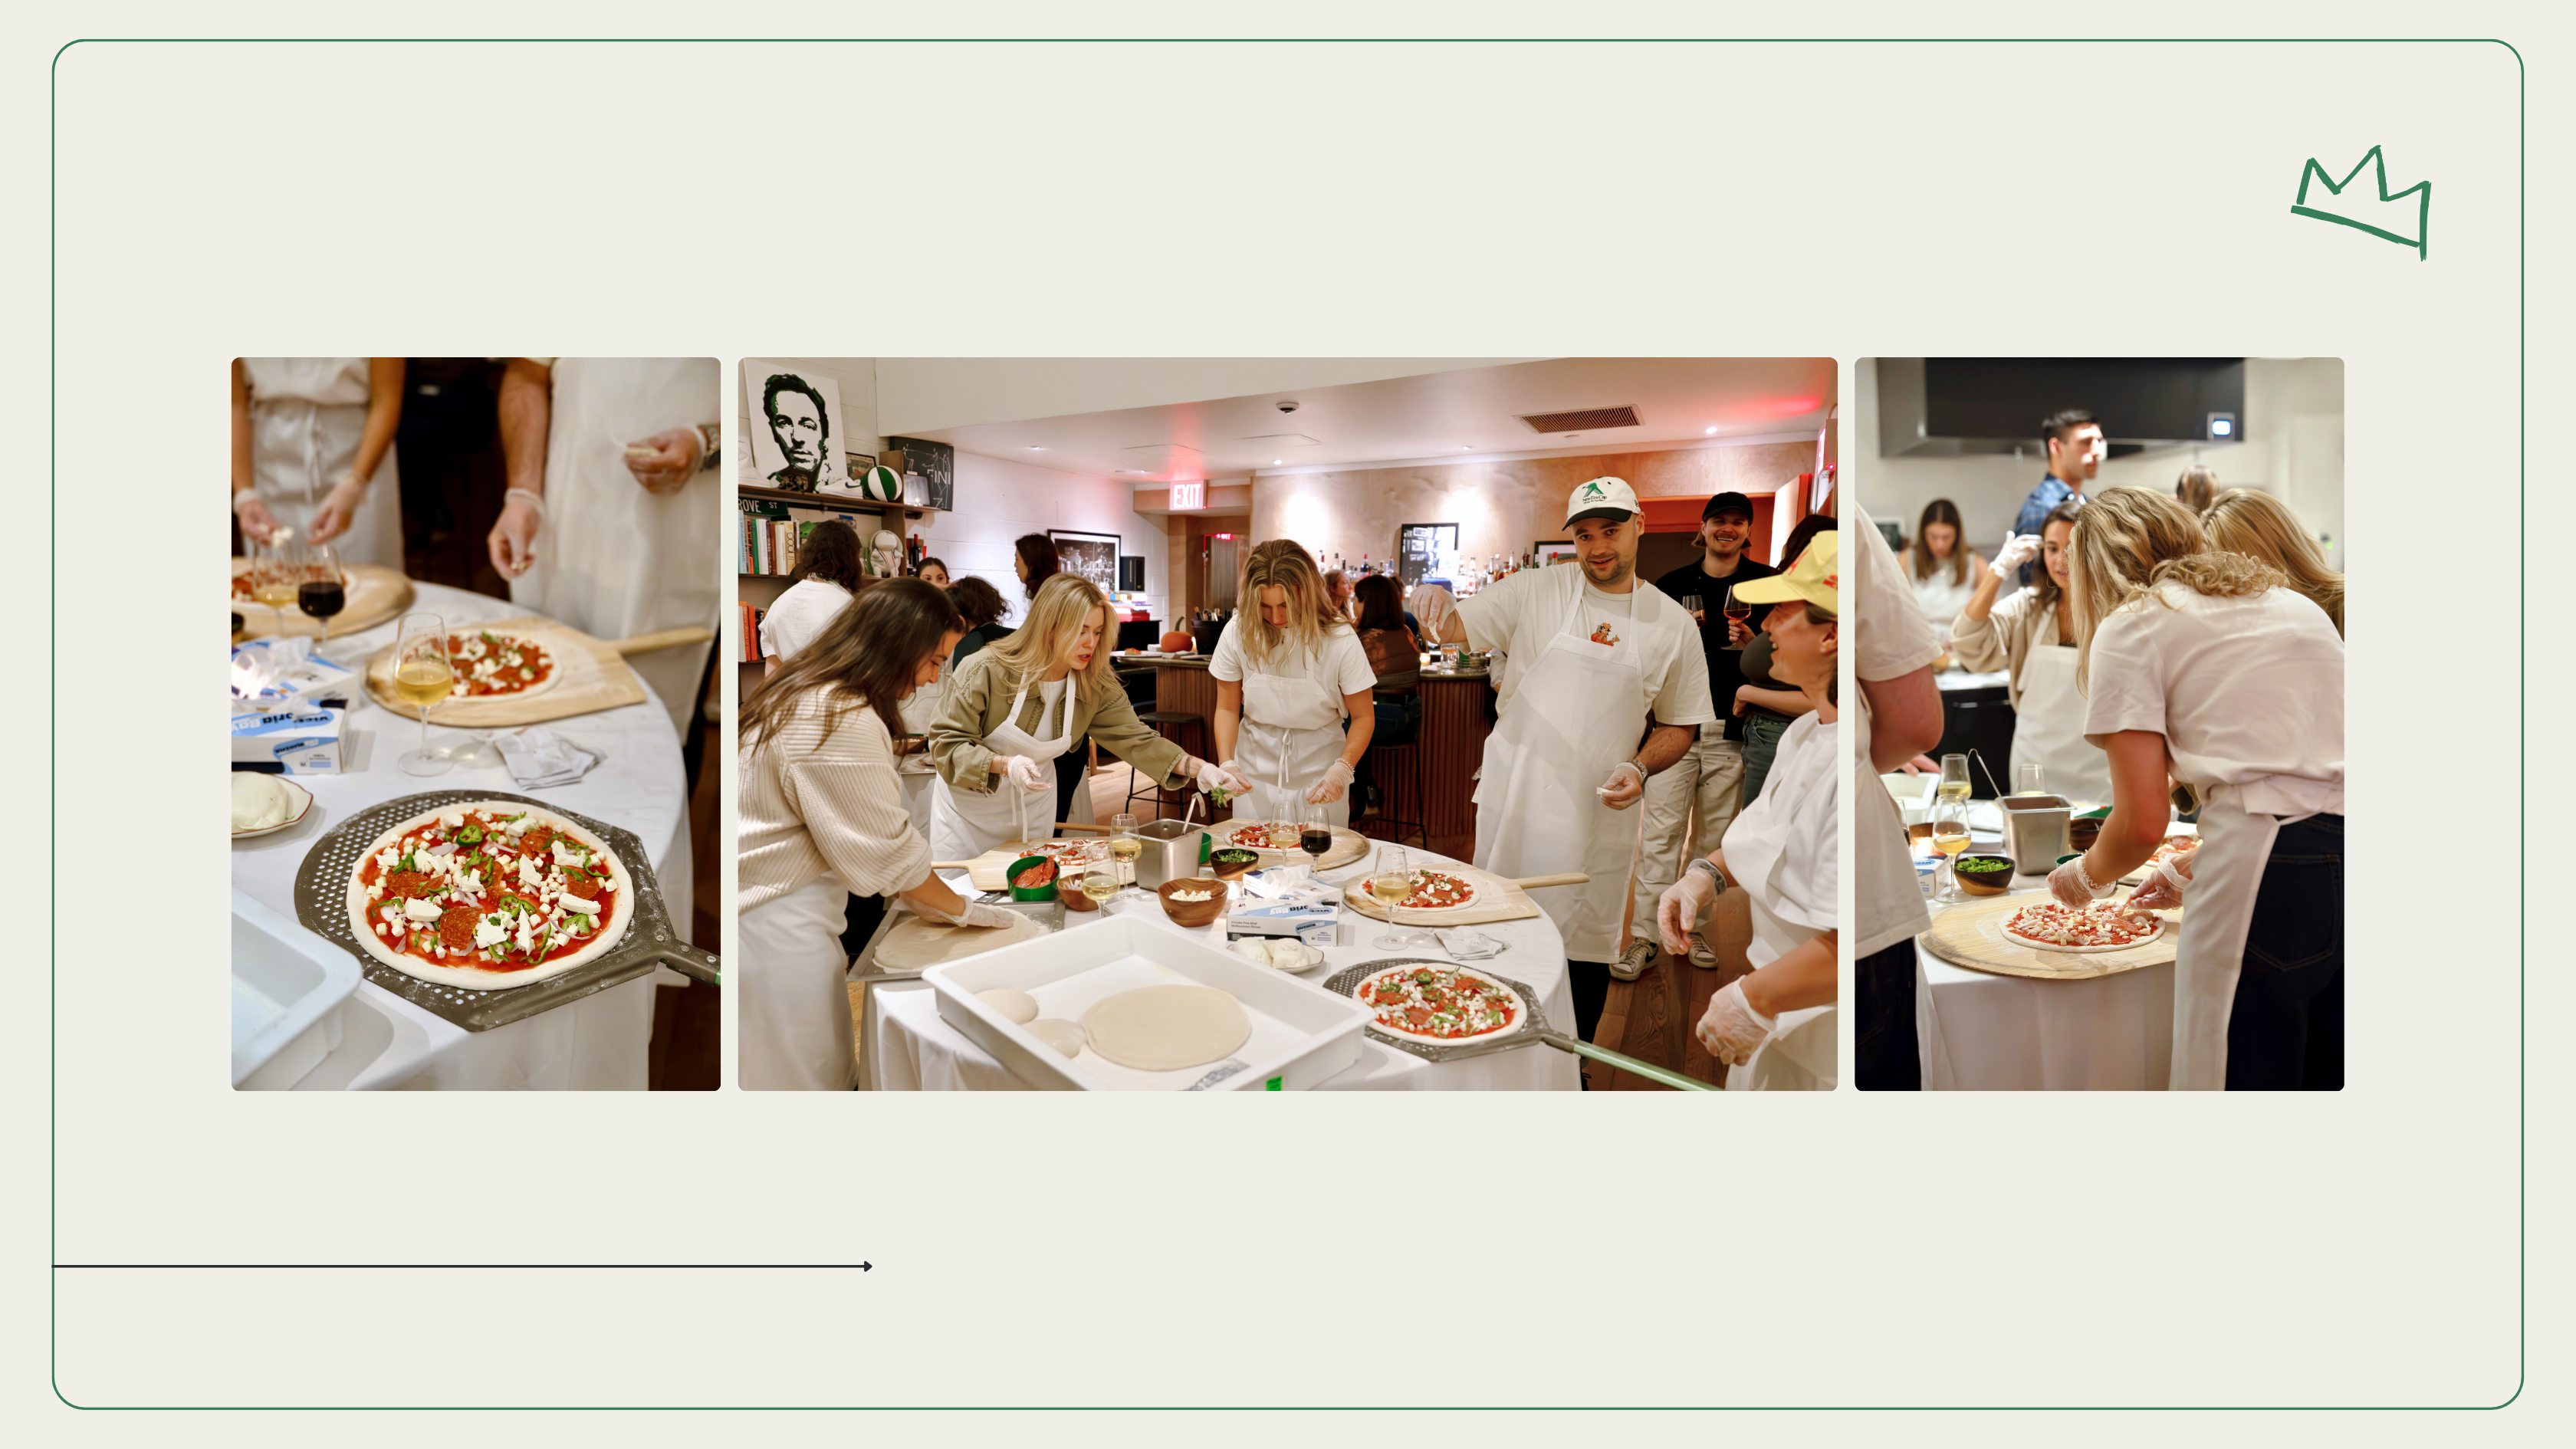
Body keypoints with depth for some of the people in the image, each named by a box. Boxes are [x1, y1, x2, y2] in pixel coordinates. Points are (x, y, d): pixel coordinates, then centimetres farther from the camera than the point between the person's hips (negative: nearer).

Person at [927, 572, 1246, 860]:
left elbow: (1136, 739, -11)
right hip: (969, 807, -3)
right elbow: (946, 745, -22)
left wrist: (1198, 768, -25)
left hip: (1033, 807, 4)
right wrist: (1004, 764, -38)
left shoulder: (1095, 685, -12)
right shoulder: (986, 670, -25)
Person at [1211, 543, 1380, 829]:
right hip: (1256, 769, 1)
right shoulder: (1237, 632, -10)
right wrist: (1227, 763, -16)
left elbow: (1363, 717, -8)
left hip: (1318, 770, -1)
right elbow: (1227, 709, -1)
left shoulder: (1339, 639, -15)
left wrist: (1342, 768, -23)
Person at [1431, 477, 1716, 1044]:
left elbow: (1680, 723, 10)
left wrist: (1640, 768, -8)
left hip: (1596, 816, 1)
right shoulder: (1534, 591, -1)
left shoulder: (1672, 624, 3)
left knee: (1586, 949, 9)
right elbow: (1452, 631, -1)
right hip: (1514, 804, -1)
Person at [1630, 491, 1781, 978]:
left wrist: (1751, 643, -12)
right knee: (1661, 833, -4)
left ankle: (1693, 929, 20)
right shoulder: (1672, 584, 9)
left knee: (1714, 838, 8)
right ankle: (1643, 938, -1)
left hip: (1731, 730, 1)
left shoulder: (1767, 583, 7)